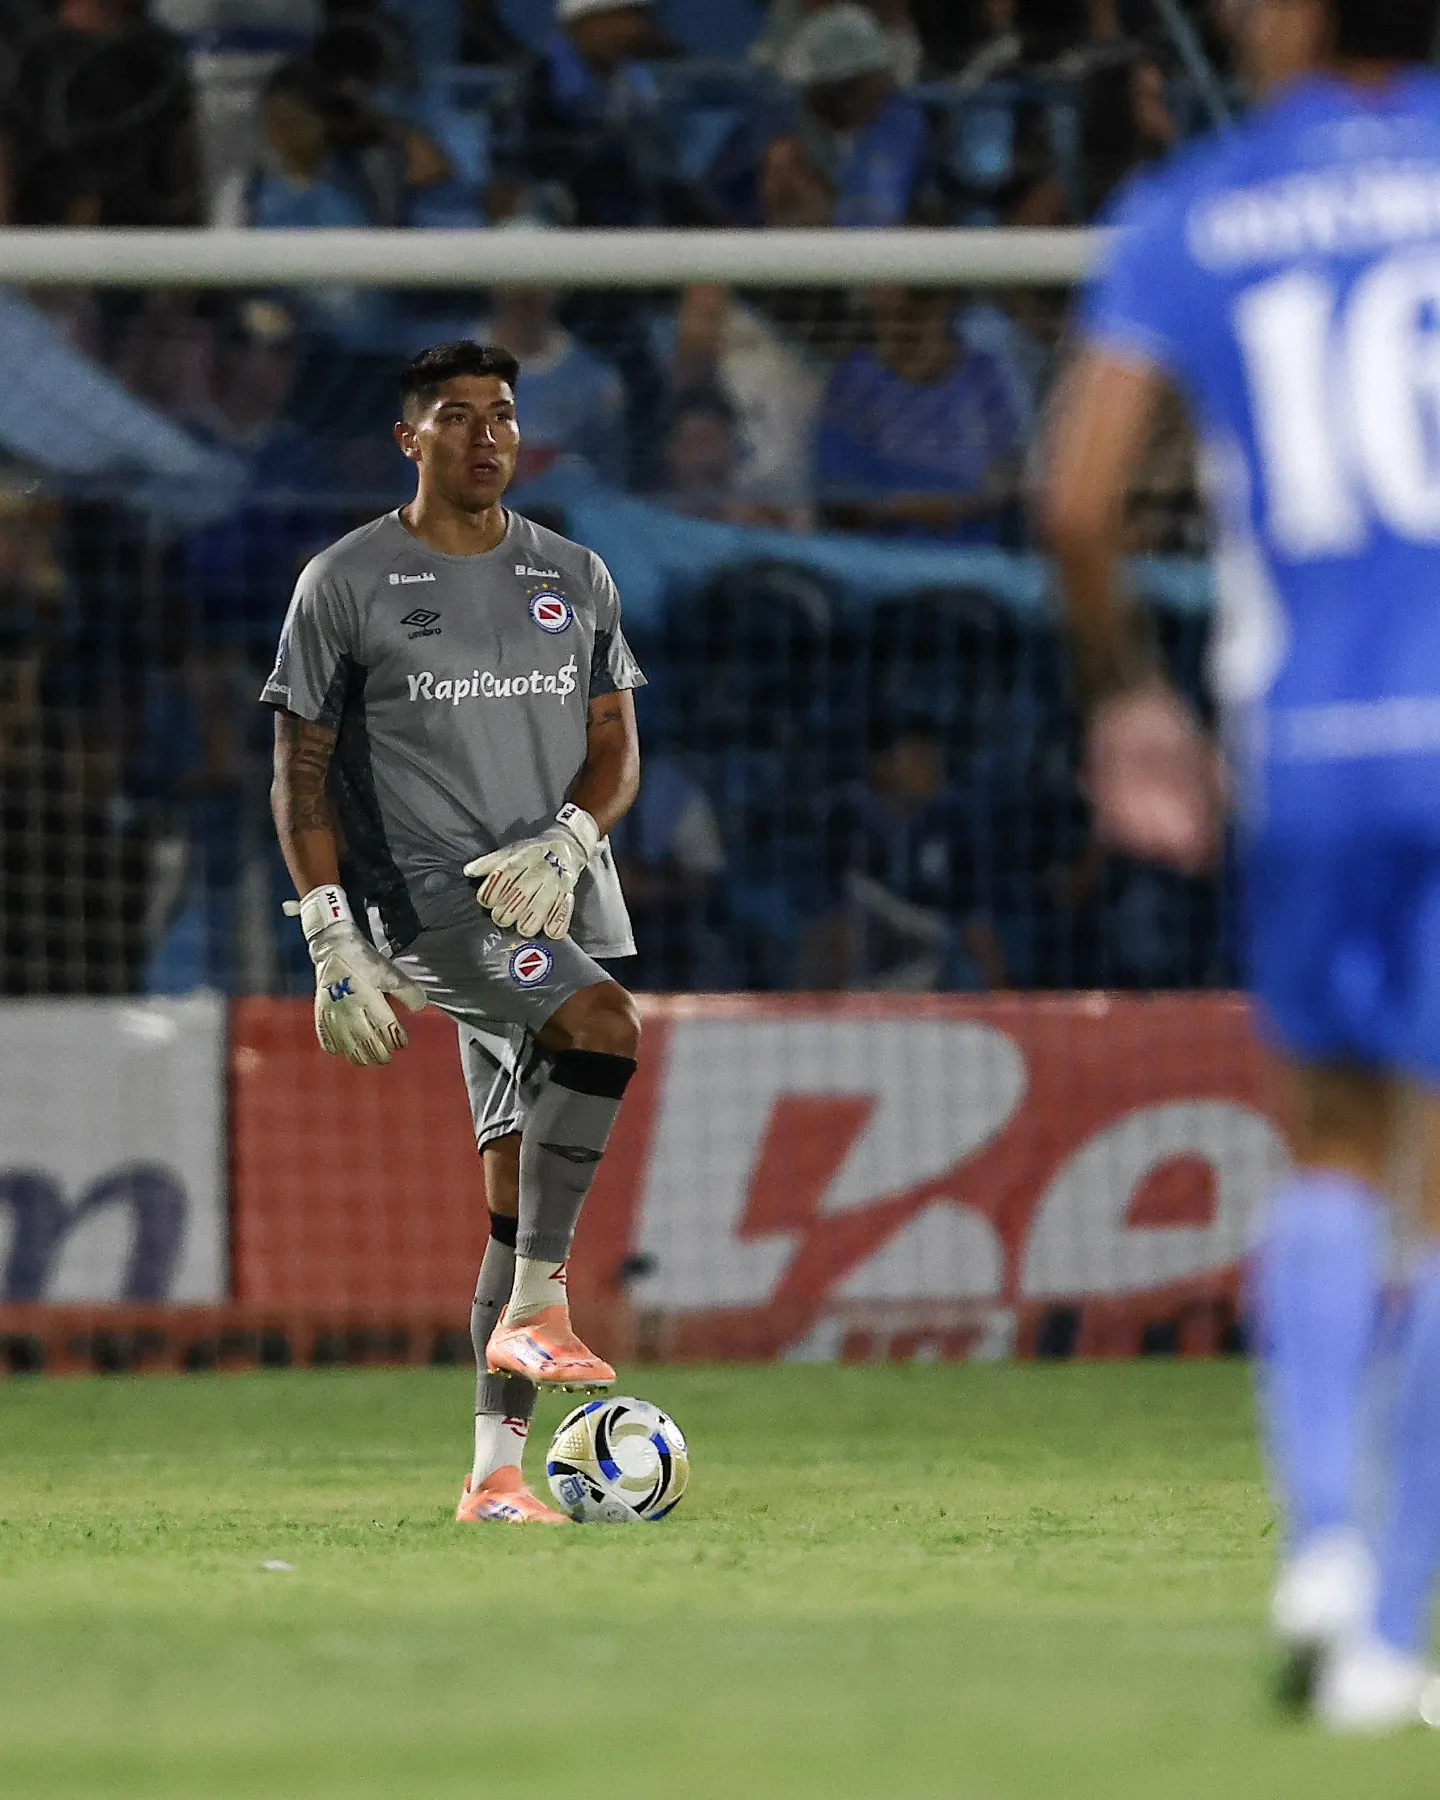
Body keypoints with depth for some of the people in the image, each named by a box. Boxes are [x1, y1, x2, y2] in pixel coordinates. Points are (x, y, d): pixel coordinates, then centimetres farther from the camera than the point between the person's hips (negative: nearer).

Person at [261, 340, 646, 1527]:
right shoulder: (347, 582, 1)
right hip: (426, 894, -5)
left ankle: (496, 1472, 4)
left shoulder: (576, 579, 13)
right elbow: (301, 773, 0)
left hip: (549, 900, 5)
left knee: (522, 1186, 2)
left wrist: (566, 845, -10)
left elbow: (616, 749, 12)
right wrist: (334, 944, -9)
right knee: (605, 1023, -31)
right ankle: (536, 1307, -26)